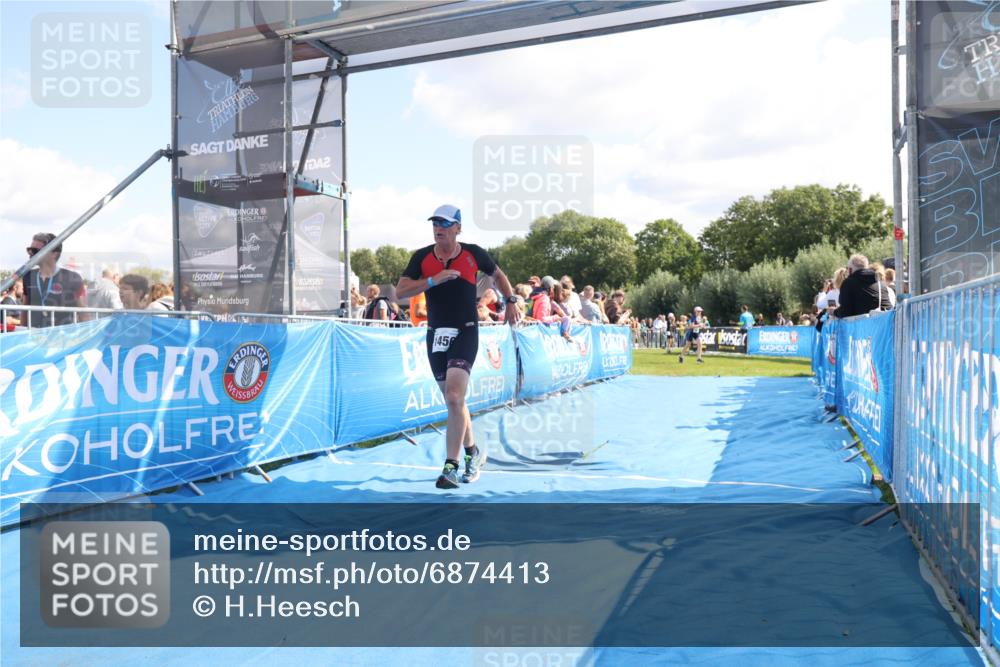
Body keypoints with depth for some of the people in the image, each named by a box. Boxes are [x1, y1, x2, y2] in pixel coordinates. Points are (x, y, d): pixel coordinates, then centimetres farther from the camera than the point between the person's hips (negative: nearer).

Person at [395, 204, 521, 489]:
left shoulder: (473, 253, 0)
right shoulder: (422, 257, 3)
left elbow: (498, 275, 18)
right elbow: (400, 291, -6)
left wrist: (511, 302, 8)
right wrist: (433, 280, -16)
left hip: (465, 332, -3)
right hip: (436, 335, 4)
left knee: (454, 397, -18)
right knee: (453, 401, 13)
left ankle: (451, 466, -13)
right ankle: (473, 453, 32)